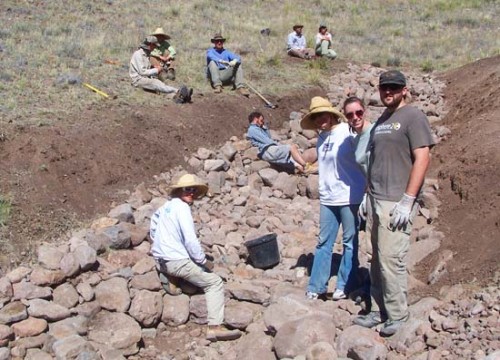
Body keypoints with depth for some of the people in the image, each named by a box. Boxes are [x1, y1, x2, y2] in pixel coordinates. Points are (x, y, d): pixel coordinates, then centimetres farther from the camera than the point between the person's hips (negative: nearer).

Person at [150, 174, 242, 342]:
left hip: (161, 260, 9)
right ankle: (215, 327, -12)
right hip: (177, 262, -9)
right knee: (215, 282, 0)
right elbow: (190, 240, -19)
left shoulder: (166, 205, 13)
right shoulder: (182, 207, -13)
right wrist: (204, 261, -8)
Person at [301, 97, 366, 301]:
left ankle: (344, 286, 20)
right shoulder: (322, 137, 9)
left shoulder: (348, 132, -11)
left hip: (349, 196, -6)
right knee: (323, 242, 10)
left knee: (349, 242, 7)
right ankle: (316, 287, 18)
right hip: (327, 198, 6)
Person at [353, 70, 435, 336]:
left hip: (397, 203, -7)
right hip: (376, 202, 7)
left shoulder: (413, 117, -4)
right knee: (378, 260, 10)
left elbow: (422, 159, -12)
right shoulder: (380, 122, 19)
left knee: (391, 259, -6)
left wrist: (407, 201, -17)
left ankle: (397, 314, 8)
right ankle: (379, 310, 19)